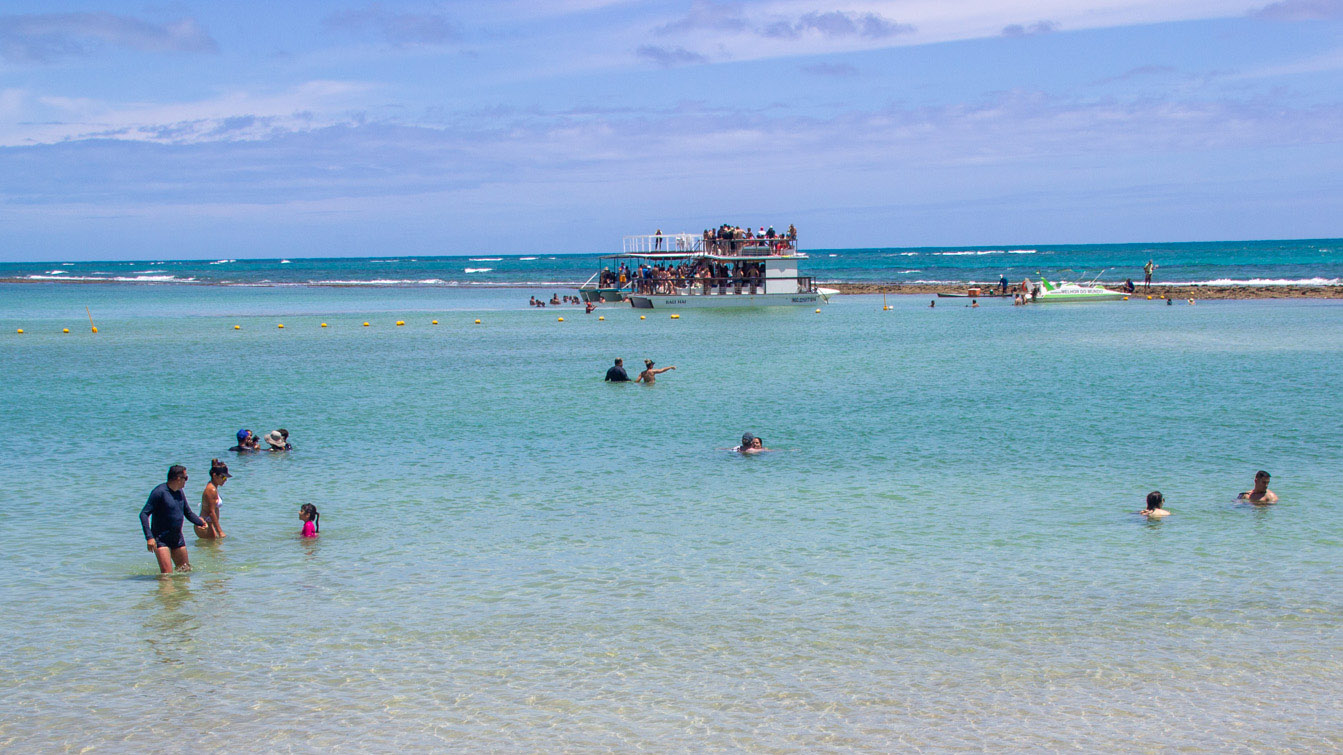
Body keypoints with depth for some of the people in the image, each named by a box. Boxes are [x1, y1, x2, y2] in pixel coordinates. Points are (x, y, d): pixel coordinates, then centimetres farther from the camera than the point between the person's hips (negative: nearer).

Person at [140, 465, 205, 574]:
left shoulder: (180, 493, 8)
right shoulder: (160, 492, -16)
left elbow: (188, 513, 23)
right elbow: (144, 514, -21)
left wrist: (200, 522, 9)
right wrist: (149, 537, -29)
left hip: (178, 538, 8)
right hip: (161, 539, -8)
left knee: (186, 570, 15)